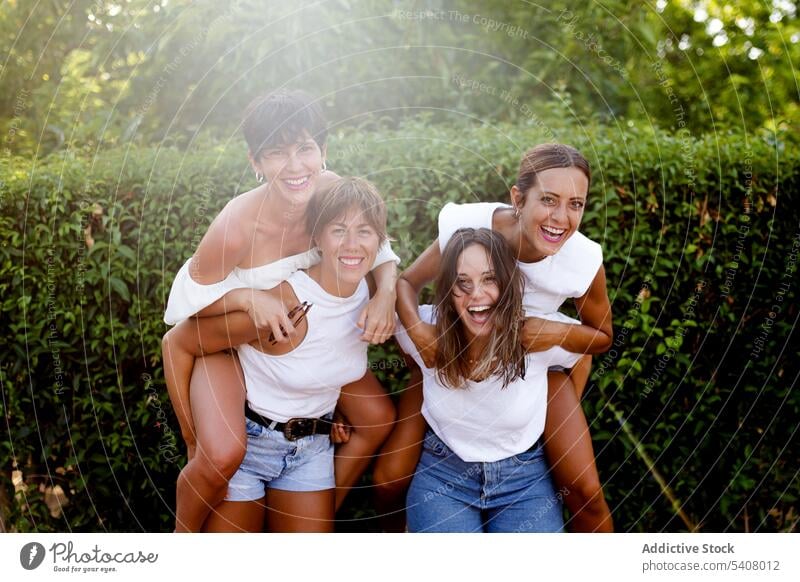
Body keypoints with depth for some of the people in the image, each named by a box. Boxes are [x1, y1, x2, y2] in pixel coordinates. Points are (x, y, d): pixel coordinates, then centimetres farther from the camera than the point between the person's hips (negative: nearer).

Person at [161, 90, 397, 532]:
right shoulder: (237, 226, -35)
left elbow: (377, 249, -8)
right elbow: (190, 299, -21)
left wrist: (385, 292, -28)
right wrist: (250, 298, -37)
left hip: (297, 326, 6)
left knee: (379, 419, 3)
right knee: (222, 455, -28)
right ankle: (183, 538, 7)